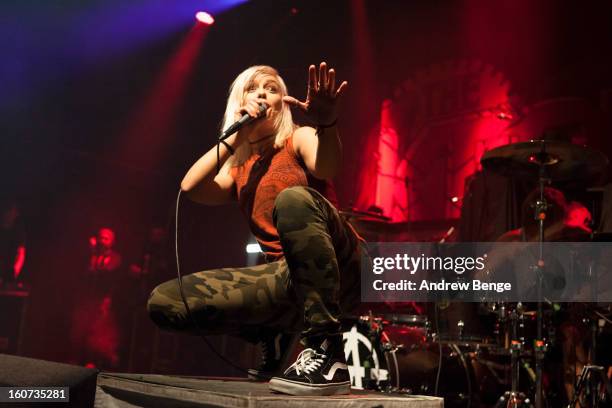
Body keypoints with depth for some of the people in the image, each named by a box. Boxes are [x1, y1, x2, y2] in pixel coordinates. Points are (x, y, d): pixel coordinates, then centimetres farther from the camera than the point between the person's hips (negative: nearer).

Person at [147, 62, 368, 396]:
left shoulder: (299, 139, 6)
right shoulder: (237, 168, 19)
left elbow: (326, 167, -20)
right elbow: (191, 187, -3)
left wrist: (327, 123, -41)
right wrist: (236, 137, 0)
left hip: (338, 269, -4)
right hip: (287, 279, 4)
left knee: (294, 198, -36)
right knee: (164, 303, -9)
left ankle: (327, 351, -30)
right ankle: (272, 335, 9)